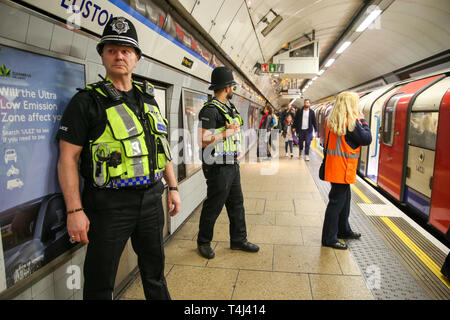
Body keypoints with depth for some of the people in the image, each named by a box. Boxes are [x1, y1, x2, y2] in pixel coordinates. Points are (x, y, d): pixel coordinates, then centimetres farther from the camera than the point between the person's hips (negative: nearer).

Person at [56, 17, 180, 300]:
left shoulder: (148, 98, 11)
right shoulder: (87, 101, -6)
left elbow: (162, 147, 15)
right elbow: (67, 158, -9)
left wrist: (173, 187, 11)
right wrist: (74, 210, -14)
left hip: (151, 197, 5)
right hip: (109, 203, -5)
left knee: (155, 266, 22)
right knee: (100, 281, 10)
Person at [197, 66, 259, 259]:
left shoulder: (229, 106, 12)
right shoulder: (210, 110, -17)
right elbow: (202, 141, -26)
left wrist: (239, 150, 7)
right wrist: (228, 132, -19)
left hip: (232, 164, 9)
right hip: (218, 166, -9)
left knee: (236, 204, 16)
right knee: (213, 206, 4)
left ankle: (238, 240, 31)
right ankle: (203, 242, 24)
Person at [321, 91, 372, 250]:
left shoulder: (331, 121, 8)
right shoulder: (351, 122, -16)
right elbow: (366, 139, -12)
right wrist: (363, 121, 2)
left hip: (334, 165, 9)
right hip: (343, 168, -9)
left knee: (345, 197, 21)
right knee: (337, 201, -1)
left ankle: (344, 230, 36)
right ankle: (329, 238, 8)